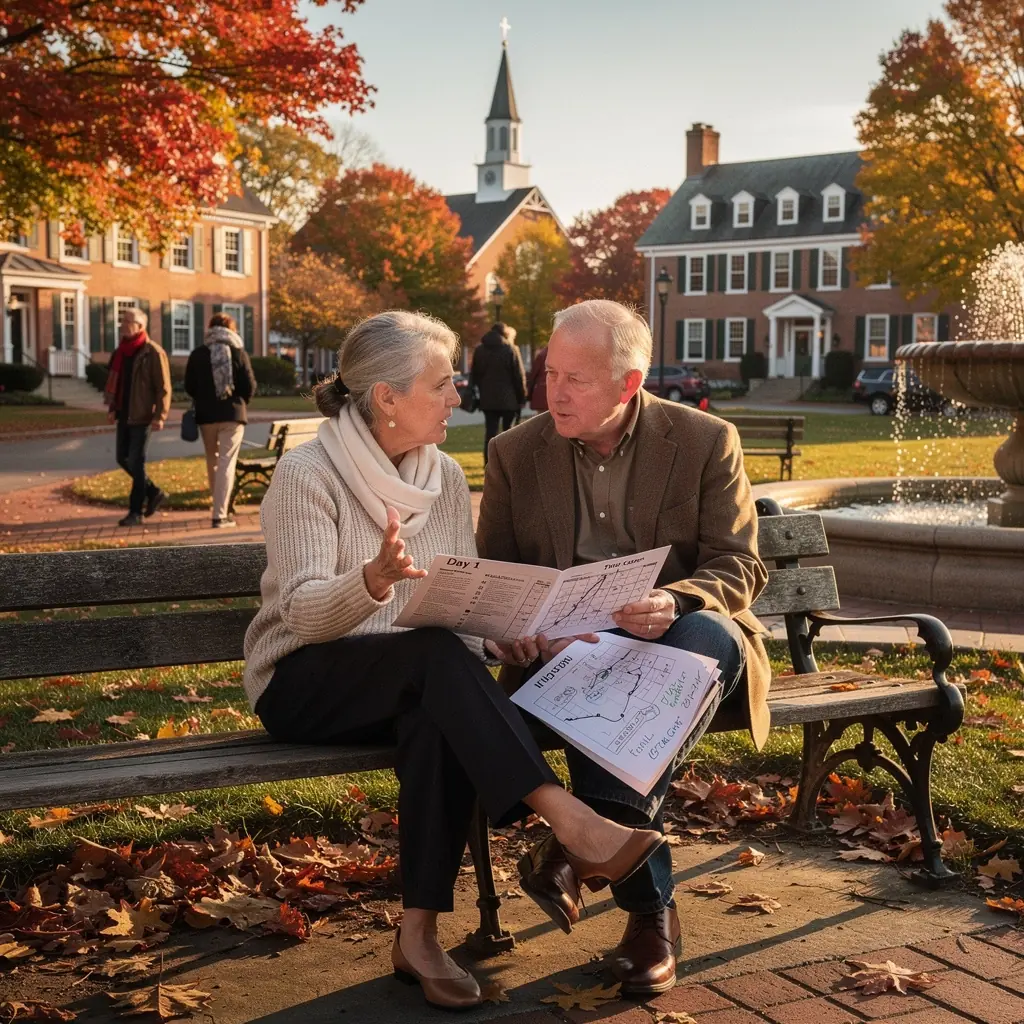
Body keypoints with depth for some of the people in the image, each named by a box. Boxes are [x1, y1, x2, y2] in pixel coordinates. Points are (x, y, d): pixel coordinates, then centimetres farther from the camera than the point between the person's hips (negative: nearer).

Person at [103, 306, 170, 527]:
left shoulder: (153, 353, -11)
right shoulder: (121, 351, 12)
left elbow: (163, 387, -13)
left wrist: (160, 416, -19)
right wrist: (112, 407, 12)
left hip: (142, 416, -8)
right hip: (124, 415, 8)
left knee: (136, 462, -5)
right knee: (123, 458, 10)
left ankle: (136, 512, 2)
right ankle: (153, 492, 27)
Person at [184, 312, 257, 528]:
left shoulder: (197, 354, 1)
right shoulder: (239, 353, -4)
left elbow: (189, 386, 3)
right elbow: (250, 385, -5)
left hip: (206, 415, 2)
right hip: (232, 414, -2)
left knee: (212, 462, 17)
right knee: (226, 463, -2)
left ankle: (220, 508, 24)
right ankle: (220, 515, -8)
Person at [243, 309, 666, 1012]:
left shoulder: (445, 475, 6)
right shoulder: (307, 473, -11)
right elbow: (302, 612, -22)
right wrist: (376, 579, -42)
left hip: (414, 683, 4)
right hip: (304, 685, -4)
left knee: (440, 720, -33)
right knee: (435, 654, -35)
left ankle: (420, 933, -27)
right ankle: (573, 825, -41)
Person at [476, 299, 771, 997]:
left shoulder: (707, 442, -1)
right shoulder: (516, 453, 5)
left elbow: (739, 567, -4)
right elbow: (491, 572, 10)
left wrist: (674, 602, -27)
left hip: (680, 634, 0)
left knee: (711, 638, -36)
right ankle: (651, 910, -29)